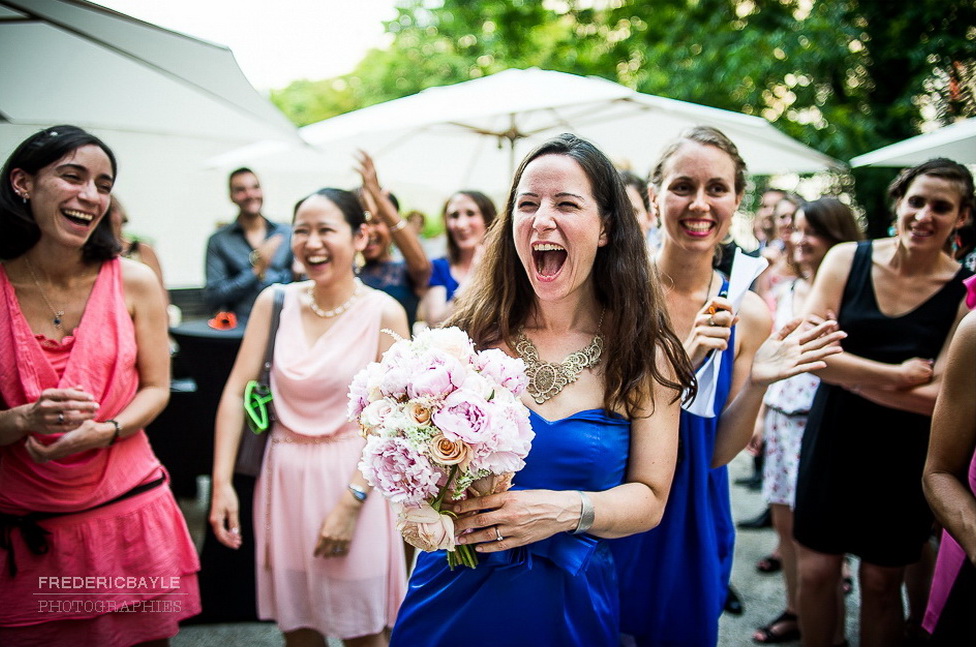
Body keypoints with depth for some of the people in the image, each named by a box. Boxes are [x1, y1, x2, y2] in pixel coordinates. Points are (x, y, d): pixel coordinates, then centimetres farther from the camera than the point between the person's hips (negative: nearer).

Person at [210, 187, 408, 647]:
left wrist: (350, 502, -18)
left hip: (353, 474, -3)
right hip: (284, 473, 3)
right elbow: (236, 391, -2)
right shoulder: (275, 302, 2)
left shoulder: (383, 312, -9)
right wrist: (221, 482, -10)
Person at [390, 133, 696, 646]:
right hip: (452, 594, 1)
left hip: (567, 606, 0)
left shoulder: (646, 354, -6)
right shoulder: (473, 334, -5)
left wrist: (569, 510, -23)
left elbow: (649, 497, -5)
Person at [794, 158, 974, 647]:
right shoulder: (846, 259, -6)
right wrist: (896, 376, -17)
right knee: (815, 571, 9)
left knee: (881, 582, 13)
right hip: (831, 440, 1)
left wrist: (850, 376, -17)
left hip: (904, 456, -1)